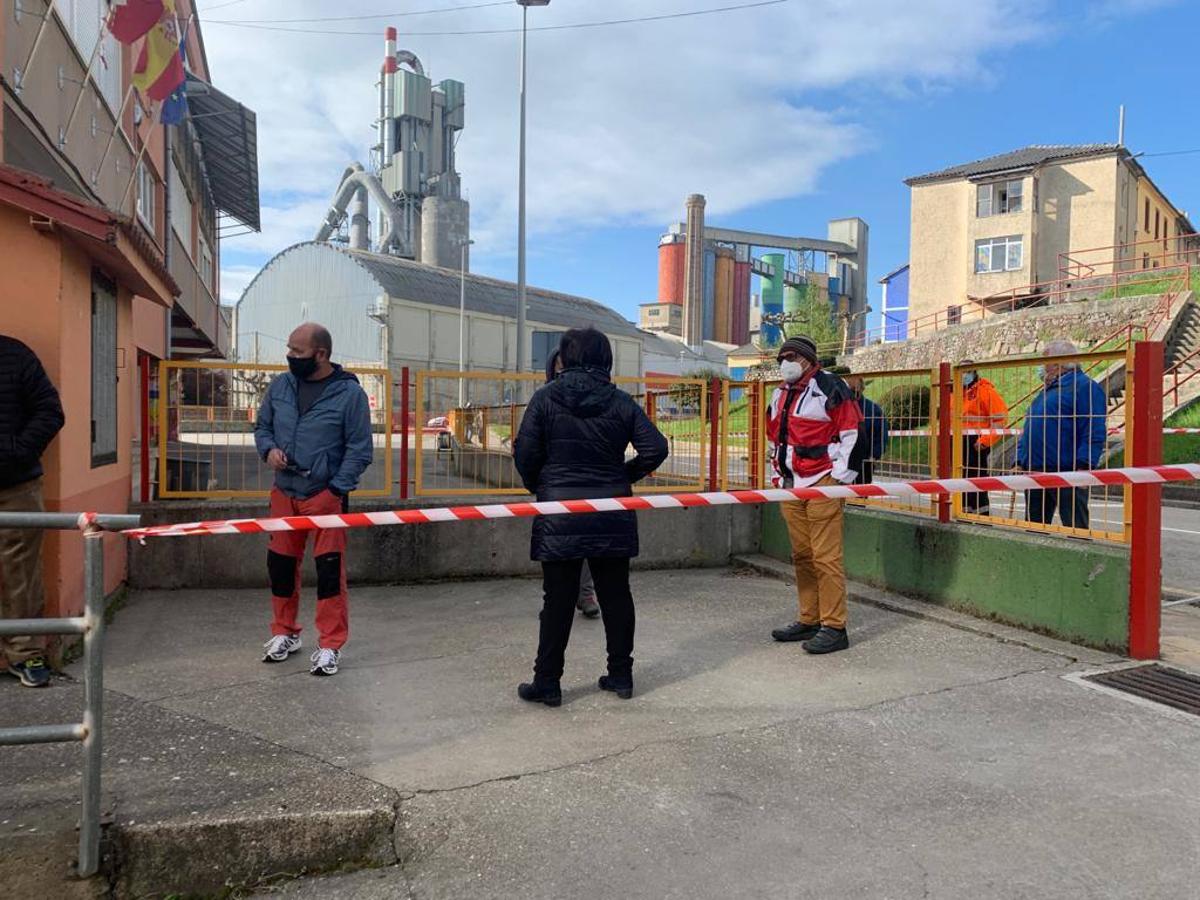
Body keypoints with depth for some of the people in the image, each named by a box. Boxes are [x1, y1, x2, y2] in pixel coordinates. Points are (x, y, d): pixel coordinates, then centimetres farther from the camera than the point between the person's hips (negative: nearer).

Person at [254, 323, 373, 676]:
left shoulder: (349, 393, -8)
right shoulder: (281, 385, 6)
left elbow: (360, 449, -7)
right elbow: (262, 426, 19)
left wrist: (337, 490, -14)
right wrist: (268, 449, -4)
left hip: (326, 495, -5)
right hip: (284, 492, 5)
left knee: (330, 568, -4)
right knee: (280, 564, 13)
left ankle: (330, 645, 8)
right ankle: (285, 633, 32)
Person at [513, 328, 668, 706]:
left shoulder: (545, 398, -5)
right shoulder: (622, 402, 1)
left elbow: (525, 453, -7)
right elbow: (655, 448, -5)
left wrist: (538, 487, 11)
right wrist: (625, 477, 10)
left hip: (559, 517, -2)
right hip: (612, 518, 2)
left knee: (558, 599, 5)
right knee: (615, 594, 13)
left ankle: (547, 682, 12)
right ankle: (621, 675, 21)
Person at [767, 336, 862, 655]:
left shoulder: (830, 387, -6)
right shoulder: (780, 395, 18)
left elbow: (851, 433, -9)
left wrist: (840, 477, -12)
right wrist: (777, 475, 22)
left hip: (822, 484, -8)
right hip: (790, 485, 8)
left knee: (826, 556, -8)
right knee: (801, 555, 12)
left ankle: (834, 627, -2)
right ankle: (809, 620, 22)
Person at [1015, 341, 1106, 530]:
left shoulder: (1084, 386, -6)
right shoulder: (1048, 389, 22)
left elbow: (1093, 433, -16)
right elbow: (1029, 431, 25)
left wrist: (1083, 467, -23)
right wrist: (1020, 462, 18)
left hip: (1066, 472, -9)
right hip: (1035, 472, 9)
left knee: (1075, 527, -3)